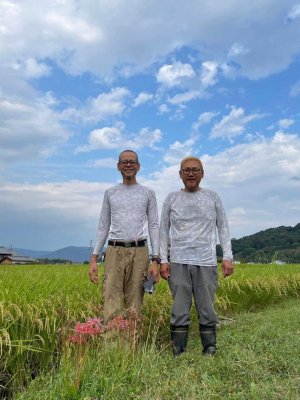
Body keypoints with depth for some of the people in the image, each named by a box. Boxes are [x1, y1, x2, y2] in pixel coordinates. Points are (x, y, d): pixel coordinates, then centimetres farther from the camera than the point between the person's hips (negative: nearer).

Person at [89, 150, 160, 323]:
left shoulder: (148, 193, 10)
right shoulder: (110, 193, 13)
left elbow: (154, 227, 5)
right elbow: (103, 227, 13)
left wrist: (155, 260, -5)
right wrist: (94, 258, 5)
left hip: (139, 252, 0)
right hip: (115, 251, 1)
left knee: (134, 305, 2)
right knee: (112, 305, -6)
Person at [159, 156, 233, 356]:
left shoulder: (212, 197, 7)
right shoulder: (172, 198, 7)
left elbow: (223, 227, 9)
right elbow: (163, 230, 8)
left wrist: (228, 257, 1)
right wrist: (163, 260, 1)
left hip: (207, 263, 0)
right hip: (179, 263, 0)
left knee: (207, 310, 5)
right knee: (180, 311, 2)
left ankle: (210, 351, 18)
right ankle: (178, 353, 12)